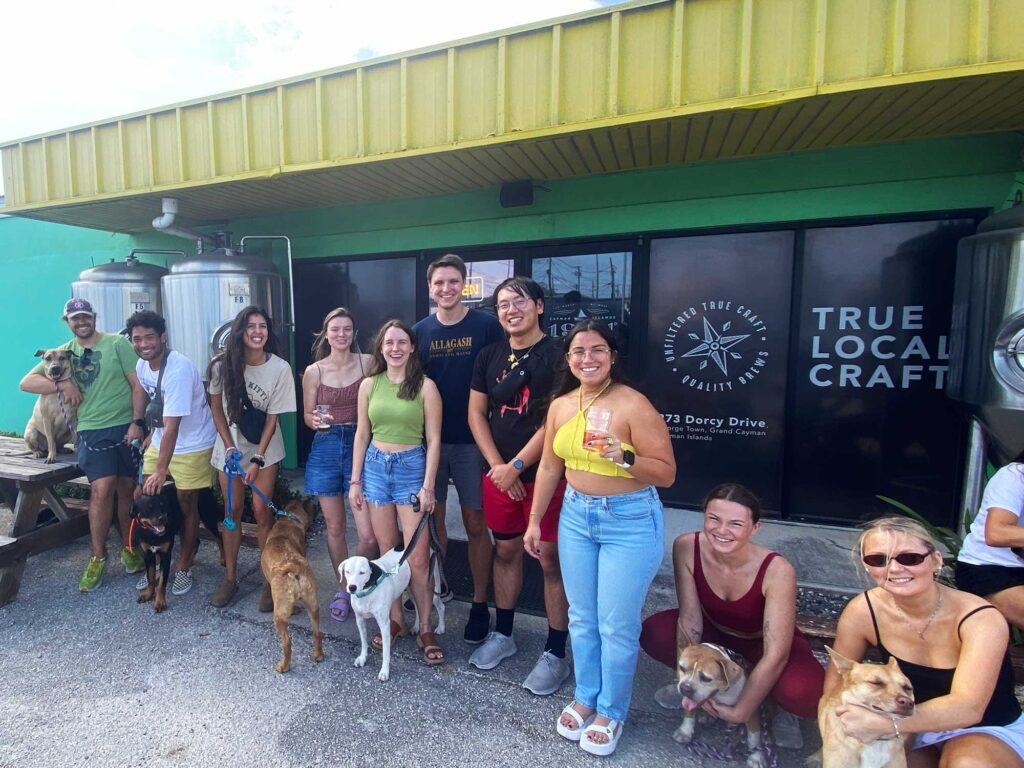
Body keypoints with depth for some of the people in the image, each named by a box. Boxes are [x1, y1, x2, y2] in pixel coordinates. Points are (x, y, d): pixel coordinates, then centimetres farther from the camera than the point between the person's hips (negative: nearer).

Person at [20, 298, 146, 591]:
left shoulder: (118, 343, 0)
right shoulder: (64, 352, 10)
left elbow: (138, 384, -3)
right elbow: (26, 382, 8)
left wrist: (137, 422, -9)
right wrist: (63, 385, -9)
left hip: (126, 426, -1)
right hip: (92, 431, 1)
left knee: (127, 488, 6)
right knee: (102, 489, -11)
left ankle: (128, 546, 25)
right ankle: (98, 556, 6)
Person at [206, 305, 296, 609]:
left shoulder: (280, 368, -16)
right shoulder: (223, 363, -10)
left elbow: (272, 418, -12)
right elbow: (216, 407, 0)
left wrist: (257, 459, -14)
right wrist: (230, 448, -7)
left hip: (264, 448, -2)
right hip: (230, 445, 2)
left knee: (261, 511, -3)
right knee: (233, 510, 7)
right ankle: (230, 578, 21)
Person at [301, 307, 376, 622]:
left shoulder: (368, 363, -1)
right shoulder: (314, 372, 2)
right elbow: (307, 415, 9)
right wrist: (316, 421, -13)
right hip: (326, 448, 2)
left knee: (369, 533, -6)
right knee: (334, 527, 12)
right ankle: (343, 589, 33)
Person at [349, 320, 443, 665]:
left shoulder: (425, 386, -6)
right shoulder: (369, 385, 4)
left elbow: (434, 439, -6)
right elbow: (362, 435, 9)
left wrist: (428, 486, -10)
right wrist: (355, 480, 7)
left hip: (412, 468, -3)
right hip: (375, 467, 4)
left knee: (417, 558, -2)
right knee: (387, 552, 13)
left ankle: (426, 629, 15)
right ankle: (395, 620, 29)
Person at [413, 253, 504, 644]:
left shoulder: (487, 325, -6)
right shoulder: (420, 331, 4)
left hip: (472, 439, -3)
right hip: (429, 438, 3)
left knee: (475, 524, 6)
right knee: (432, 516, 15)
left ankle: (480, 604, 22)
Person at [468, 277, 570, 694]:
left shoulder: (556, 356, -9)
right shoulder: (489, 356, 7)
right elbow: (476, 414, 7)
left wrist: (517, 465, -12)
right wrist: (497, 465, -2)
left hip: (545, 474, -5)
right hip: (500, 473, 5)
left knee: (551, 560, 4)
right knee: (505, 551, 17)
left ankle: (555, 653, 20)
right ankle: (502, 635, 36)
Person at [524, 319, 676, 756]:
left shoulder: (634, 405, -16)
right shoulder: (560, 405, 1)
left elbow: (667, 474, -13)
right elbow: (550, 466, 9)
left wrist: (624, 458, -30)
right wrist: (534, 520, 11)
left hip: (630, 521, -5)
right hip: (576, 516, 5)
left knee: (617, 625, 7)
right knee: (581, 618, 17)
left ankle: (611, 712, 31)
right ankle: (585, 698, 39)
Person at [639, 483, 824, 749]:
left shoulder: (777, 571, -34)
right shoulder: (686, 547, -28)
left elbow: (775, 655, -30)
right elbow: (690, 619, -21)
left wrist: (740, 712, -28)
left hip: (763, 642, -2)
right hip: (714, 631, 3)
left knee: (805, 694, -34)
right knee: (653, 634, -24)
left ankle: (781, 709, 5)